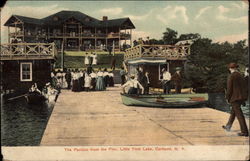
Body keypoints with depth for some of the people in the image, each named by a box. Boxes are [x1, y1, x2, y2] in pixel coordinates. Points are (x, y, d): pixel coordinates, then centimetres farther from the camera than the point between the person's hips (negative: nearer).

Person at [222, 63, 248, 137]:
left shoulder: (231, 77, -12)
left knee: (239, 114, -6)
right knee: (233, 111, 23)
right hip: (241, 97, 8)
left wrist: (227, 98, -2)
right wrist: (244, 99, 16)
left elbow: (229, 89, -15)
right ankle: (228, 126, 37)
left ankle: (245, 132, -7)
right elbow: (244, 87, 12)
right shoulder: (240, 76, 11)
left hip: (235, 98, -8)